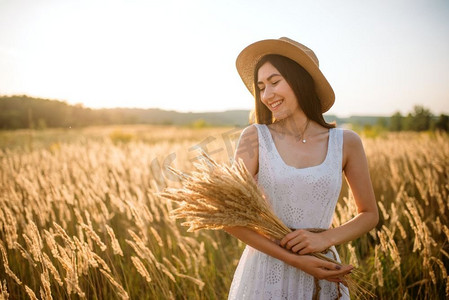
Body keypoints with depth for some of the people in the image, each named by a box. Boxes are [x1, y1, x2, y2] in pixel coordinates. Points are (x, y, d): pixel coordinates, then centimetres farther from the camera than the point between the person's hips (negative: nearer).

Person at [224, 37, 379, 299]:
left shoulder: (347, 143, -4)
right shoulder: (255, 137, -9)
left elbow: (369, 215, 5)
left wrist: (325, 238, -13)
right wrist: (295, 260, -18)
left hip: (321, 276, 2)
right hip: (265, 274, -1)